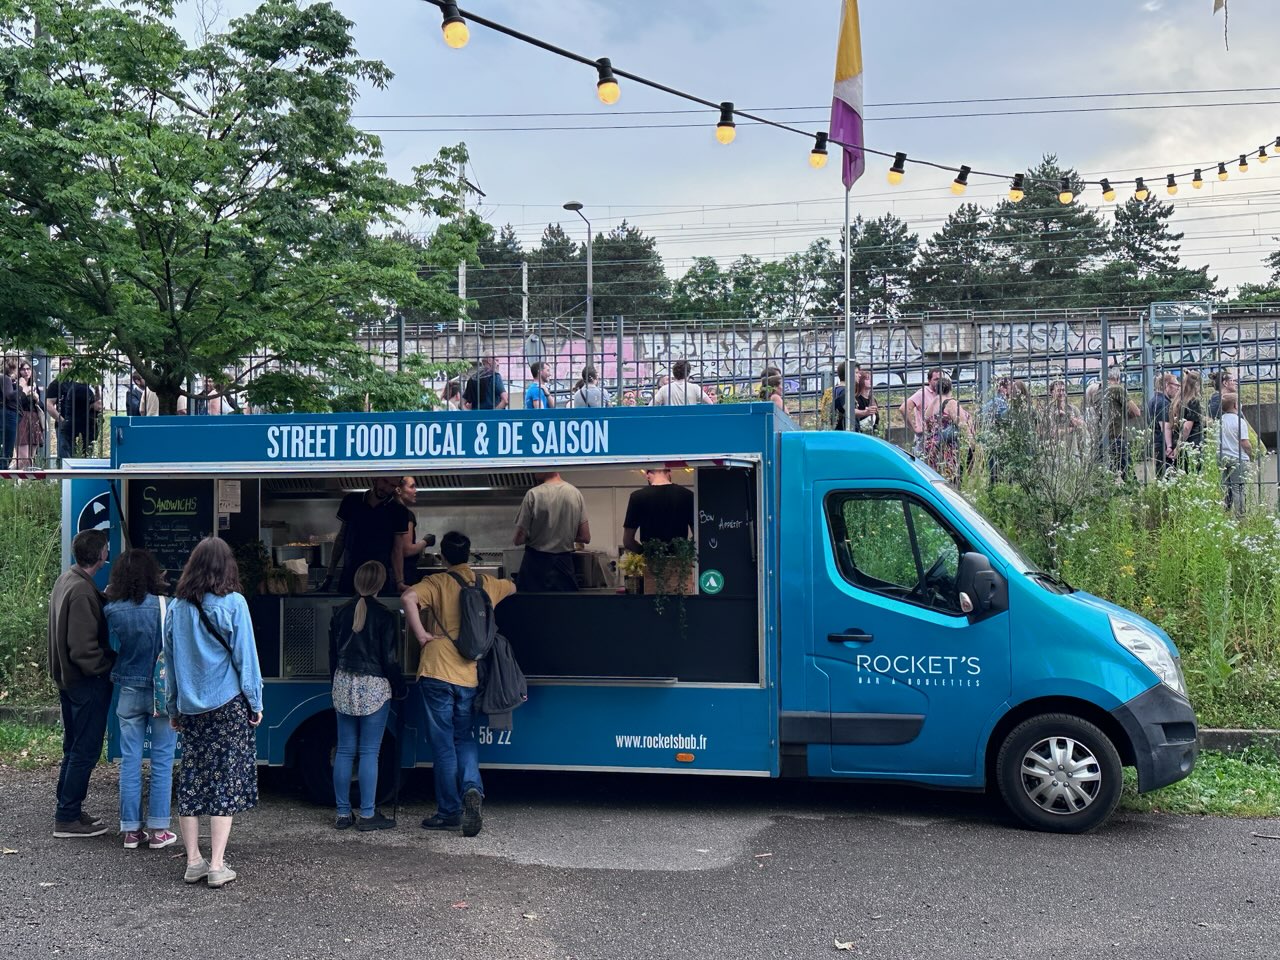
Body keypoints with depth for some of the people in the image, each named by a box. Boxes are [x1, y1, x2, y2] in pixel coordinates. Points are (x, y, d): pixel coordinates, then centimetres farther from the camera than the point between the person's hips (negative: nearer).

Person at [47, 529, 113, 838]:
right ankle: (68, 818, 8)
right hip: (87, 683, -10)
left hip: (68, 679, 10)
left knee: (74, 747, 19)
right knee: (86, 751, 1)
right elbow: (84, 650, -26)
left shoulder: (67, 579, 6)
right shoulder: (82, 592, -25)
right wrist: (110, 664, -12)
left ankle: (68, 810, 28)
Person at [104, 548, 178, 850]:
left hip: (129, 692, 3)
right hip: (162, 692, -3)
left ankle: (130, 830, 15)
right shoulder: (163, 605, -14)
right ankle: (158, 830, 10)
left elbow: (113, 645, 7)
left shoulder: (111, 610, -5)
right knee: (162, 761, 6)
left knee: (129, 761, 9)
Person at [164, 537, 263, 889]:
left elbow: (170, 659, 11)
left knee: (191, 780, 10)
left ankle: (193, 861, 15)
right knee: (226, 781, 0)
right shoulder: (233, 603, -9)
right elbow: (245, 655, -6)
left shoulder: (177, 607, 4)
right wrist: (255, 702, 2)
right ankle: (217, 865, 1)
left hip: (190, 708, 4)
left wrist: (173, 707, 20)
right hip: (228, 705, -4)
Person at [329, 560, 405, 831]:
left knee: (344, 751, 9)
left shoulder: (341, 613, 4)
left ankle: (343, 814, 14)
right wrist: (399, 689, 3)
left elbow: (333, 654, 11)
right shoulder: (384, 616, -11)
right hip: (374, 688, -5)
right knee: (369, 752, -1)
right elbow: (390, 659, -9)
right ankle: (367, 815, 3)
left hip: (344, 685, 5)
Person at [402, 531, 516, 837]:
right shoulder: (487, 584, 10)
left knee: (443, 745, 5)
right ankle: (472, 788, -9)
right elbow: (511, 587, 33)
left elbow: (408, 598, -24)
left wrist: (420, 634, -13)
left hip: (437, 673, -3)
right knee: (464, 739, 17)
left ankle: (449, 812, 10)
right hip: (470, 677, 3)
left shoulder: (437, 583, -3)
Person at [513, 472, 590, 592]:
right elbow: (585, 537, 3)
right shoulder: (576, 493, -1)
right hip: (565, 564, 3)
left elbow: (518, 540, -10)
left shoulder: (533, 494, -12)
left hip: (537, 566, -3)